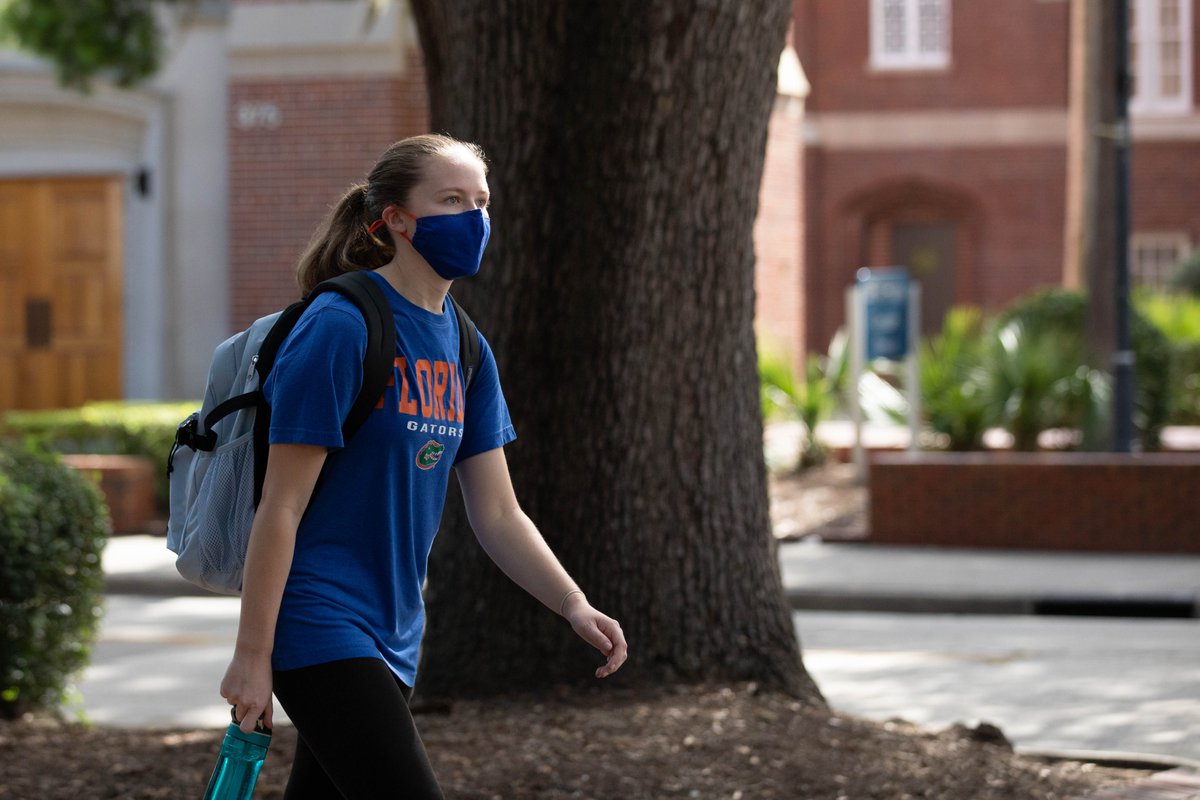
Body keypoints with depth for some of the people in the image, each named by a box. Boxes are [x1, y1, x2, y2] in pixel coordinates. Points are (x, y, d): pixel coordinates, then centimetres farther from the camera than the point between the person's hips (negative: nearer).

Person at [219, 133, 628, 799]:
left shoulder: (464, 348, 10)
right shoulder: (339, 330, -14)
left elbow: (498, 515, 12)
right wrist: (251, 655, -14)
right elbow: (280, 507, -14)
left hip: (392, 641, 8)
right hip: (320, 630, -8)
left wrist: (574, 606, -2)